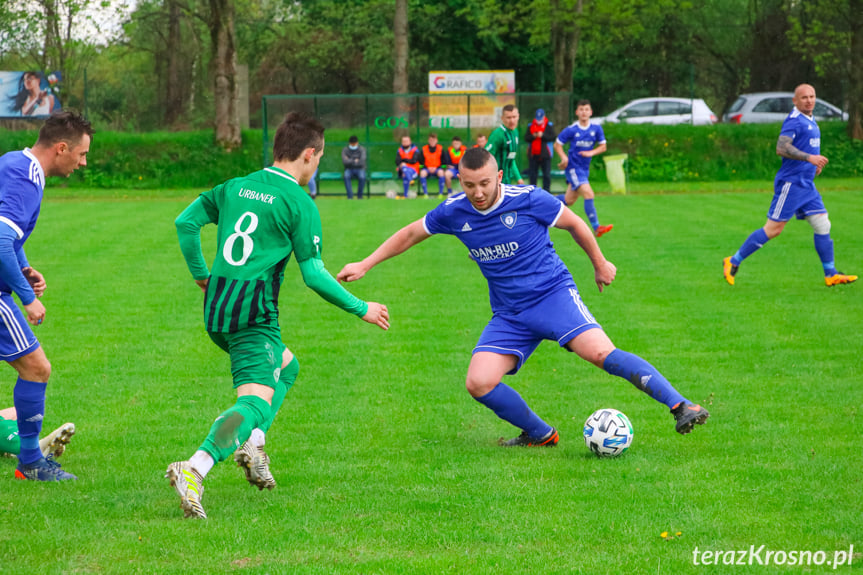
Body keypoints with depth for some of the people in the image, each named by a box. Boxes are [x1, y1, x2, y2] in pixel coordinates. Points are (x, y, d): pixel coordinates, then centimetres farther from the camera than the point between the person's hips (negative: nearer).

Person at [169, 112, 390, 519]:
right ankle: (195, 469, -38)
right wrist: (361, 309, 3)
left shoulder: (235, 187, 13)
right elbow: (313, 274, -8)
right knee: (256, 399, -16)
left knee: (285, 365, 28)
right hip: (253, 314, -8)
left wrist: (200, 274, 27)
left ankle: (252, 443, 10)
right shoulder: (299, 203, -6)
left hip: (215, 308, 8)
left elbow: (185, 222, 15)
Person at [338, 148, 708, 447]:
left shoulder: (529, 200, -12)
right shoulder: (454, 212, -1)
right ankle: (539, 435, 6)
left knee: (601, 353, -27)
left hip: (553, 294, -4)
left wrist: (599, 264, 15)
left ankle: (680, 407, -27)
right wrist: (364, 266, 14)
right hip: (509, 314, 4)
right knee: (478, 383, -15)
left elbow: (575, 224, 5)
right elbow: (410, 234, 16)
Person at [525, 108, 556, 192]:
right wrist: (533, 136, -13)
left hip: (545, 154, -3)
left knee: (547, 174, -3)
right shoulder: (531, 126, 10)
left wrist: (543, 135, -18)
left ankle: (546, 191, 3)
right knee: (532, 174, 8)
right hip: (533, 154, 3)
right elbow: (526, 138, 6)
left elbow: (553, 137, -8)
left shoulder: (549, 125, 1)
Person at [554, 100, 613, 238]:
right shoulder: (571, 130, -10)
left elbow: (603, 146, 6)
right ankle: (596, 228, -20)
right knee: (588, 194, -20)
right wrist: (564, 158, -16)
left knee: (569, 200, 13)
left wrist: (591, 152, -13)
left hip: (584, 169, 6)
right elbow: (557, 144, 0)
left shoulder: (596, 128, -1)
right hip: (573, 168, -6)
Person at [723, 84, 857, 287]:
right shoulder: (793, 120, -13)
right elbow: (781, 148, -25)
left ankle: (831, 274, 9)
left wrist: (814, 163, 15)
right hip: (791, 183, -9)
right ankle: (733, 262, 4)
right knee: (773, 229, -5)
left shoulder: (810, 121, 16)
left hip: (806, 185, 9)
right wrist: (809, 157, -32)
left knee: (822, 225, 4)